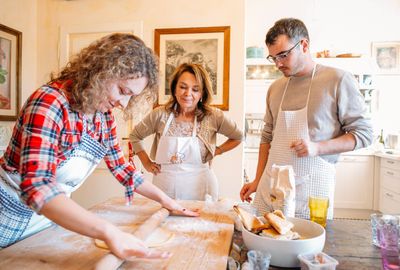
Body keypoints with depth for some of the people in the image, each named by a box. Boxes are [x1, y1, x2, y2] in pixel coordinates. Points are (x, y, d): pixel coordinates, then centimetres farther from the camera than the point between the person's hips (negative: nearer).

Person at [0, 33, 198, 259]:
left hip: (52, 214, 6)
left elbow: (121, 167, 4)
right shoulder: (50, 103, -27)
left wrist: (165, 200, 0)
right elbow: (37, 187, -36)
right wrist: (108, 232, -46)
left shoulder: (104, 116, -6)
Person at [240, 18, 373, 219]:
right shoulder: (275, 88, 9)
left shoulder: (338, 80, -5)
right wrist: (257, 181, 11)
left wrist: (317, 147, -18)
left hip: (312, 187, -4)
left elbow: (364, 133, -3)